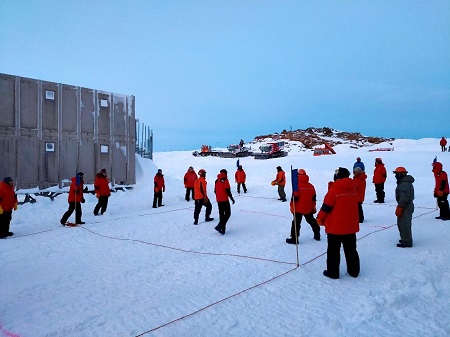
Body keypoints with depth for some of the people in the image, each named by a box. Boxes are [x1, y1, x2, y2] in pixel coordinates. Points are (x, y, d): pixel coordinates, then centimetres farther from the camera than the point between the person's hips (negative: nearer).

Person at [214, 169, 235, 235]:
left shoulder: (217, 180, 10)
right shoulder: (225, 180, -10)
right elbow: (228, 191, -15)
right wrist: (232, 198, -7)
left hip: (219, 200, 7)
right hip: (225, 200, -7)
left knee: (221, 214, 14)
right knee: (227, 213, -1)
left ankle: (222, 229, 17)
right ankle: (219, 226, -15)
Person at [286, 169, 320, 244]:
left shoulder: (297, 185, -15)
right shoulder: (311, 186, 6)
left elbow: (294, 197, -17)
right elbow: (313, 197, 13)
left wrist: (292, 206, -9)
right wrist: (313, 206, 23)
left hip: (299, 209, -6)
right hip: (309, 208, 6)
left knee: (296, 223, -2)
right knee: (312, 221, 22)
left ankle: (294, 238, -4)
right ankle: (317, 235, 33)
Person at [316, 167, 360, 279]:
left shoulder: (334, 188, -16)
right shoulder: (352, 188, 4)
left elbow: (327, 206, -15)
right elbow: (350, 205, 13)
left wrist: (320, 218, -1)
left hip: (335, 226, -6)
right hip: (351, 226, 6)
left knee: (333, 250, 6)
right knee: (351, 250, 17)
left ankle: (332, 272, 13)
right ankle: (354, 271, 27)